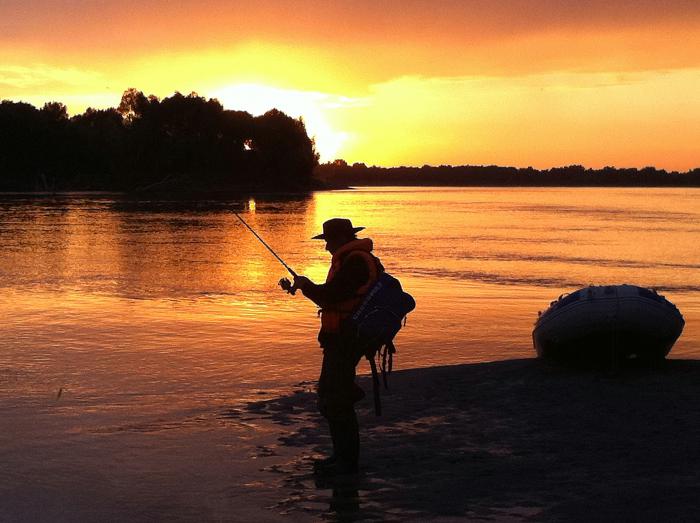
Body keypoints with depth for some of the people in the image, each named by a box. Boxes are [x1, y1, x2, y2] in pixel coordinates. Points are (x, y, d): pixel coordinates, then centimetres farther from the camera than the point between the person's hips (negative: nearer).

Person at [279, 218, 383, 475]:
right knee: (328, 396, 16)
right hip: (340, 340, 11)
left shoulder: (356, 262, -17)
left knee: (336, 401, -7)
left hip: (345, 340, -11)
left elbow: (330, 296, -22)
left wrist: (305, 284, -6)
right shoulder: (349, 259, 18)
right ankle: (342, 454, 24)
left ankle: (347, 461, -1)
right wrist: (300, 287, 15)